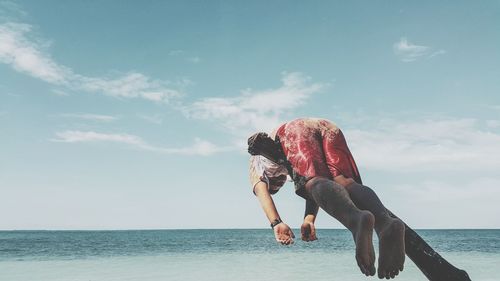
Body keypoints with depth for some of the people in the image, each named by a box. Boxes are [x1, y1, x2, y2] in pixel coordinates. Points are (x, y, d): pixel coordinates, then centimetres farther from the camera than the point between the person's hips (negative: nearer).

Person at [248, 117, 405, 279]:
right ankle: (386, 223, -44)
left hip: (296, 130, -4)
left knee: (317, 183, -25)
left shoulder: (258, 157, 35)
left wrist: (276, 223, -1)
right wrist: (309, 219, 19)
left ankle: (356, 218, -57)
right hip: (329, 128, 5)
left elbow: (261, 190, 13)